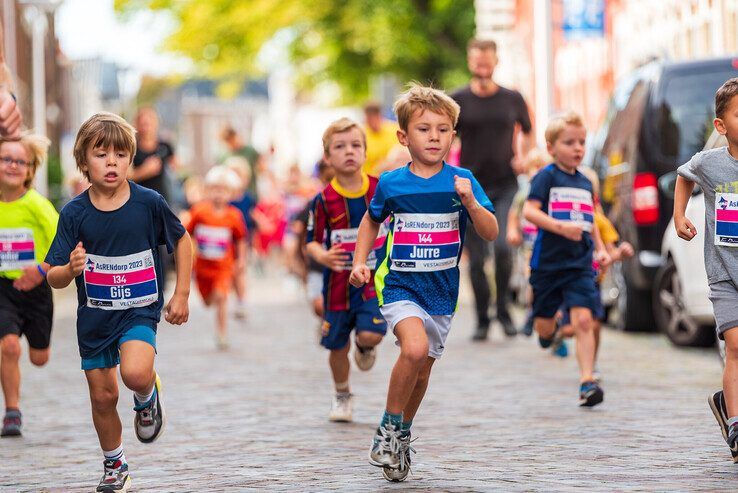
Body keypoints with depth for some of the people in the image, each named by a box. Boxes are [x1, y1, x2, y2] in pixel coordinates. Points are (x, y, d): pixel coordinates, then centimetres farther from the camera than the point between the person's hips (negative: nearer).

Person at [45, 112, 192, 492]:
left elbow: (181, 241, 7)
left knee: (135, 373, -28)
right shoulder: (74, 214, -8)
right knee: (103, 395, 8)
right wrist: (70, 269, -30)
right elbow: (53, 278, -7)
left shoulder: (149, 203, -10)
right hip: (94, 316, 2)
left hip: (140, 310, -2)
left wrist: (181, 295, 5)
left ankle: (148, 397, 8)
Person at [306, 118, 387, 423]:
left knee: (371, 334, -20)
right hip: (339, 281, 1)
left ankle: (364, 348, 20)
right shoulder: (324, 200, -8)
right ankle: (342, 395, 38)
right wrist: (321, 256, -23)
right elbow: (312, 241, -3)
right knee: (338, 345, 12)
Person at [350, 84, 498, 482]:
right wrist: (360, 262, 6)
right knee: (415, 348, -27)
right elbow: (371, 221, 16)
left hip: (441, 288, 2)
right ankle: (388, 427, -8)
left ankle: (402, 435, 37)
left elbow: (491, 233, -10)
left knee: (422, 369, 12)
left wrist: (470, 202, -27)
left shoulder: (461, 181, -5)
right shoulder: (391, 184, -4)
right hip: (398, 284, -2)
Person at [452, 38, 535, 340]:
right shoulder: (458, 100, 2)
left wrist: (523, 156, 2)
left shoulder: (512, 99, 7)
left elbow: (528, 134, 21)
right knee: (477, 258, 2)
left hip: (506, 186, 0)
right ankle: (482, 320, 15)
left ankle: (504, 310, -1)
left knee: (503, 246, -19)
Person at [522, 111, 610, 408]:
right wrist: (561, 227, -29)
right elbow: (529, 211, -18)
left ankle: (587, 381, -14)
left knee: (584, 320, -13)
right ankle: (548, 333, 47)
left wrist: (600, 249, 12)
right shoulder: (547, 177, -6)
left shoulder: (585, 183, 12)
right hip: (548, 262, -3)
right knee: (545, 327, 10)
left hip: (581, 264, 3)